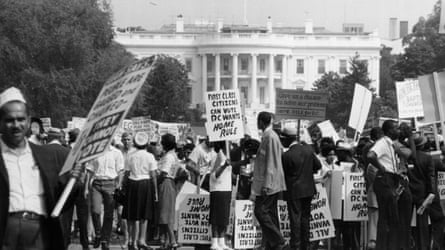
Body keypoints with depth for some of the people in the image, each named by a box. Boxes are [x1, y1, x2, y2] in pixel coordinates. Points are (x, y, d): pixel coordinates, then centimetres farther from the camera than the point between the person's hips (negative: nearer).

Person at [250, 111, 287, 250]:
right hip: (273, 183, 10)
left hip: (269, 183, -10)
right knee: (270, 213, 10)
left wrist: (266, 184, -21)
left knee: (260, 211, -10)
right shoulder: (271, 136, 15)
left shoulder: (269, 137, -16)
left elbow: (270, 162, -20)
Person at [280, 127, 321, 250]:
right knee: (305, 217, 14)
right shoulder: (308, 149, -2)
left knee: (295, 218, 0)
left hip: (294, 190, -6)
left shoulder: (286, 156, -18)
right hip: (308, 189, 6)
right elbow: (318, 166, 6)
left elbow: (283, 174, -9)